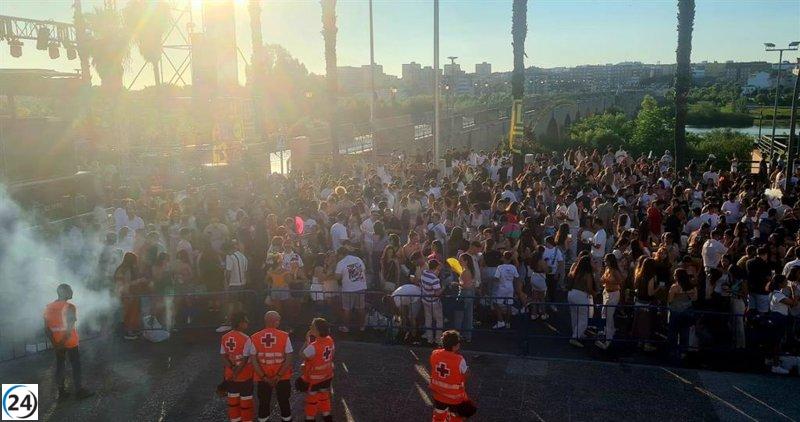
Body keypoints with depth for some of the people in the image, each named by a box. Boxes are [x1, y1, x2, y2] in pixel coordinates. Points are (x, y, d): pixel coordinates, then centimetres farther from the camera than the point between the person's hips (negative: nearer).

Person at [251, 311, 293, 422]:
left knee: (263, 404, 17)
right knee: (284, 403, 16)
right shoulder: (284, 336, -12)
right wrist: (279, 376, -9)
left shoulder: (255, 338, -7)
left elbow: (254, 361, -8)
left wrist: (264, 377, -5)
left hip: (262, 378, 1)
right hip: (283, 377, -1)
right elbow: (288, 360, -13)